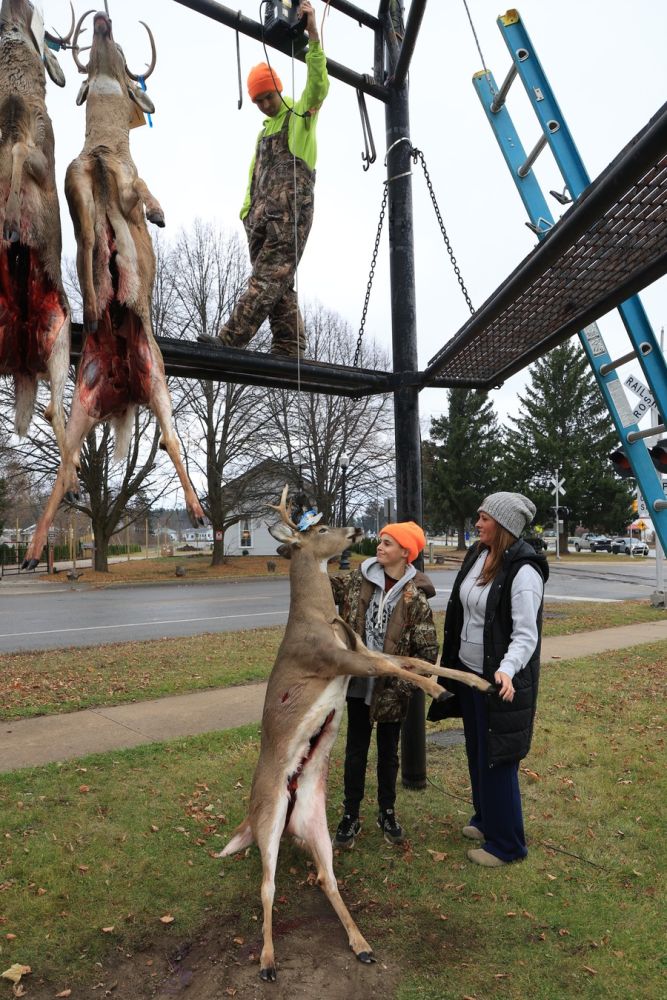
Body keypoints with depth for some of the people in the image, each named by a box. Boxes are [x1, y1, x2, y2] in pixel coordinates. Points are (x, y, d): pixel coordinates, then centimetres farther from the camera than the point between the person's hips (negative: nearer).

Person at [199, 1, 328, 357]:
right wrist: (247, 210, 16)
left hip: (291, 211, -8)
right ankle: (288, 349, 0)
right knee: (278, 285, 1)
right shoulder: (264, 132, 30)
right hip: (262, 215, 8)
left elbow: (318, 85, -8)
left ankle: (229, 340, -26)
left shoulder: (302, 114, 10)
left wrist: (313, 34, -18)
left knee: (267, 278, -17)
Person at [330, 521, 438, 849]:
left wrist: (406, 683, -13)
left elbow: (428, 651, -11)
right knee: (356, 749, 14)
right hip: (359, 682, 2)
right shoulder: (359, 579, -4)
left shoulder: (415, 596, -13)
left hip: (391, 687, -2)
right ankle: (351, 816, 29)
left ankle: (387, 812, 37)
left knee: (388, 751, 17)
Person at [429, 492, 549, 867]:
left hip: (499, 680, -8)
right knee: (476, 752, 21)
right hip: (468, 671, 8)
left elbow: (526, 634, -25)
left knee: (497, 759, 4)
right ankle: (486, 820, 42)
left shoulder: (523, 570, -21)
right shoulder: (477, 555, 3)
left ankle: (506, 843, 23)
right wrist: (450, 661, 18)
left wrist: (507, 670, -41)